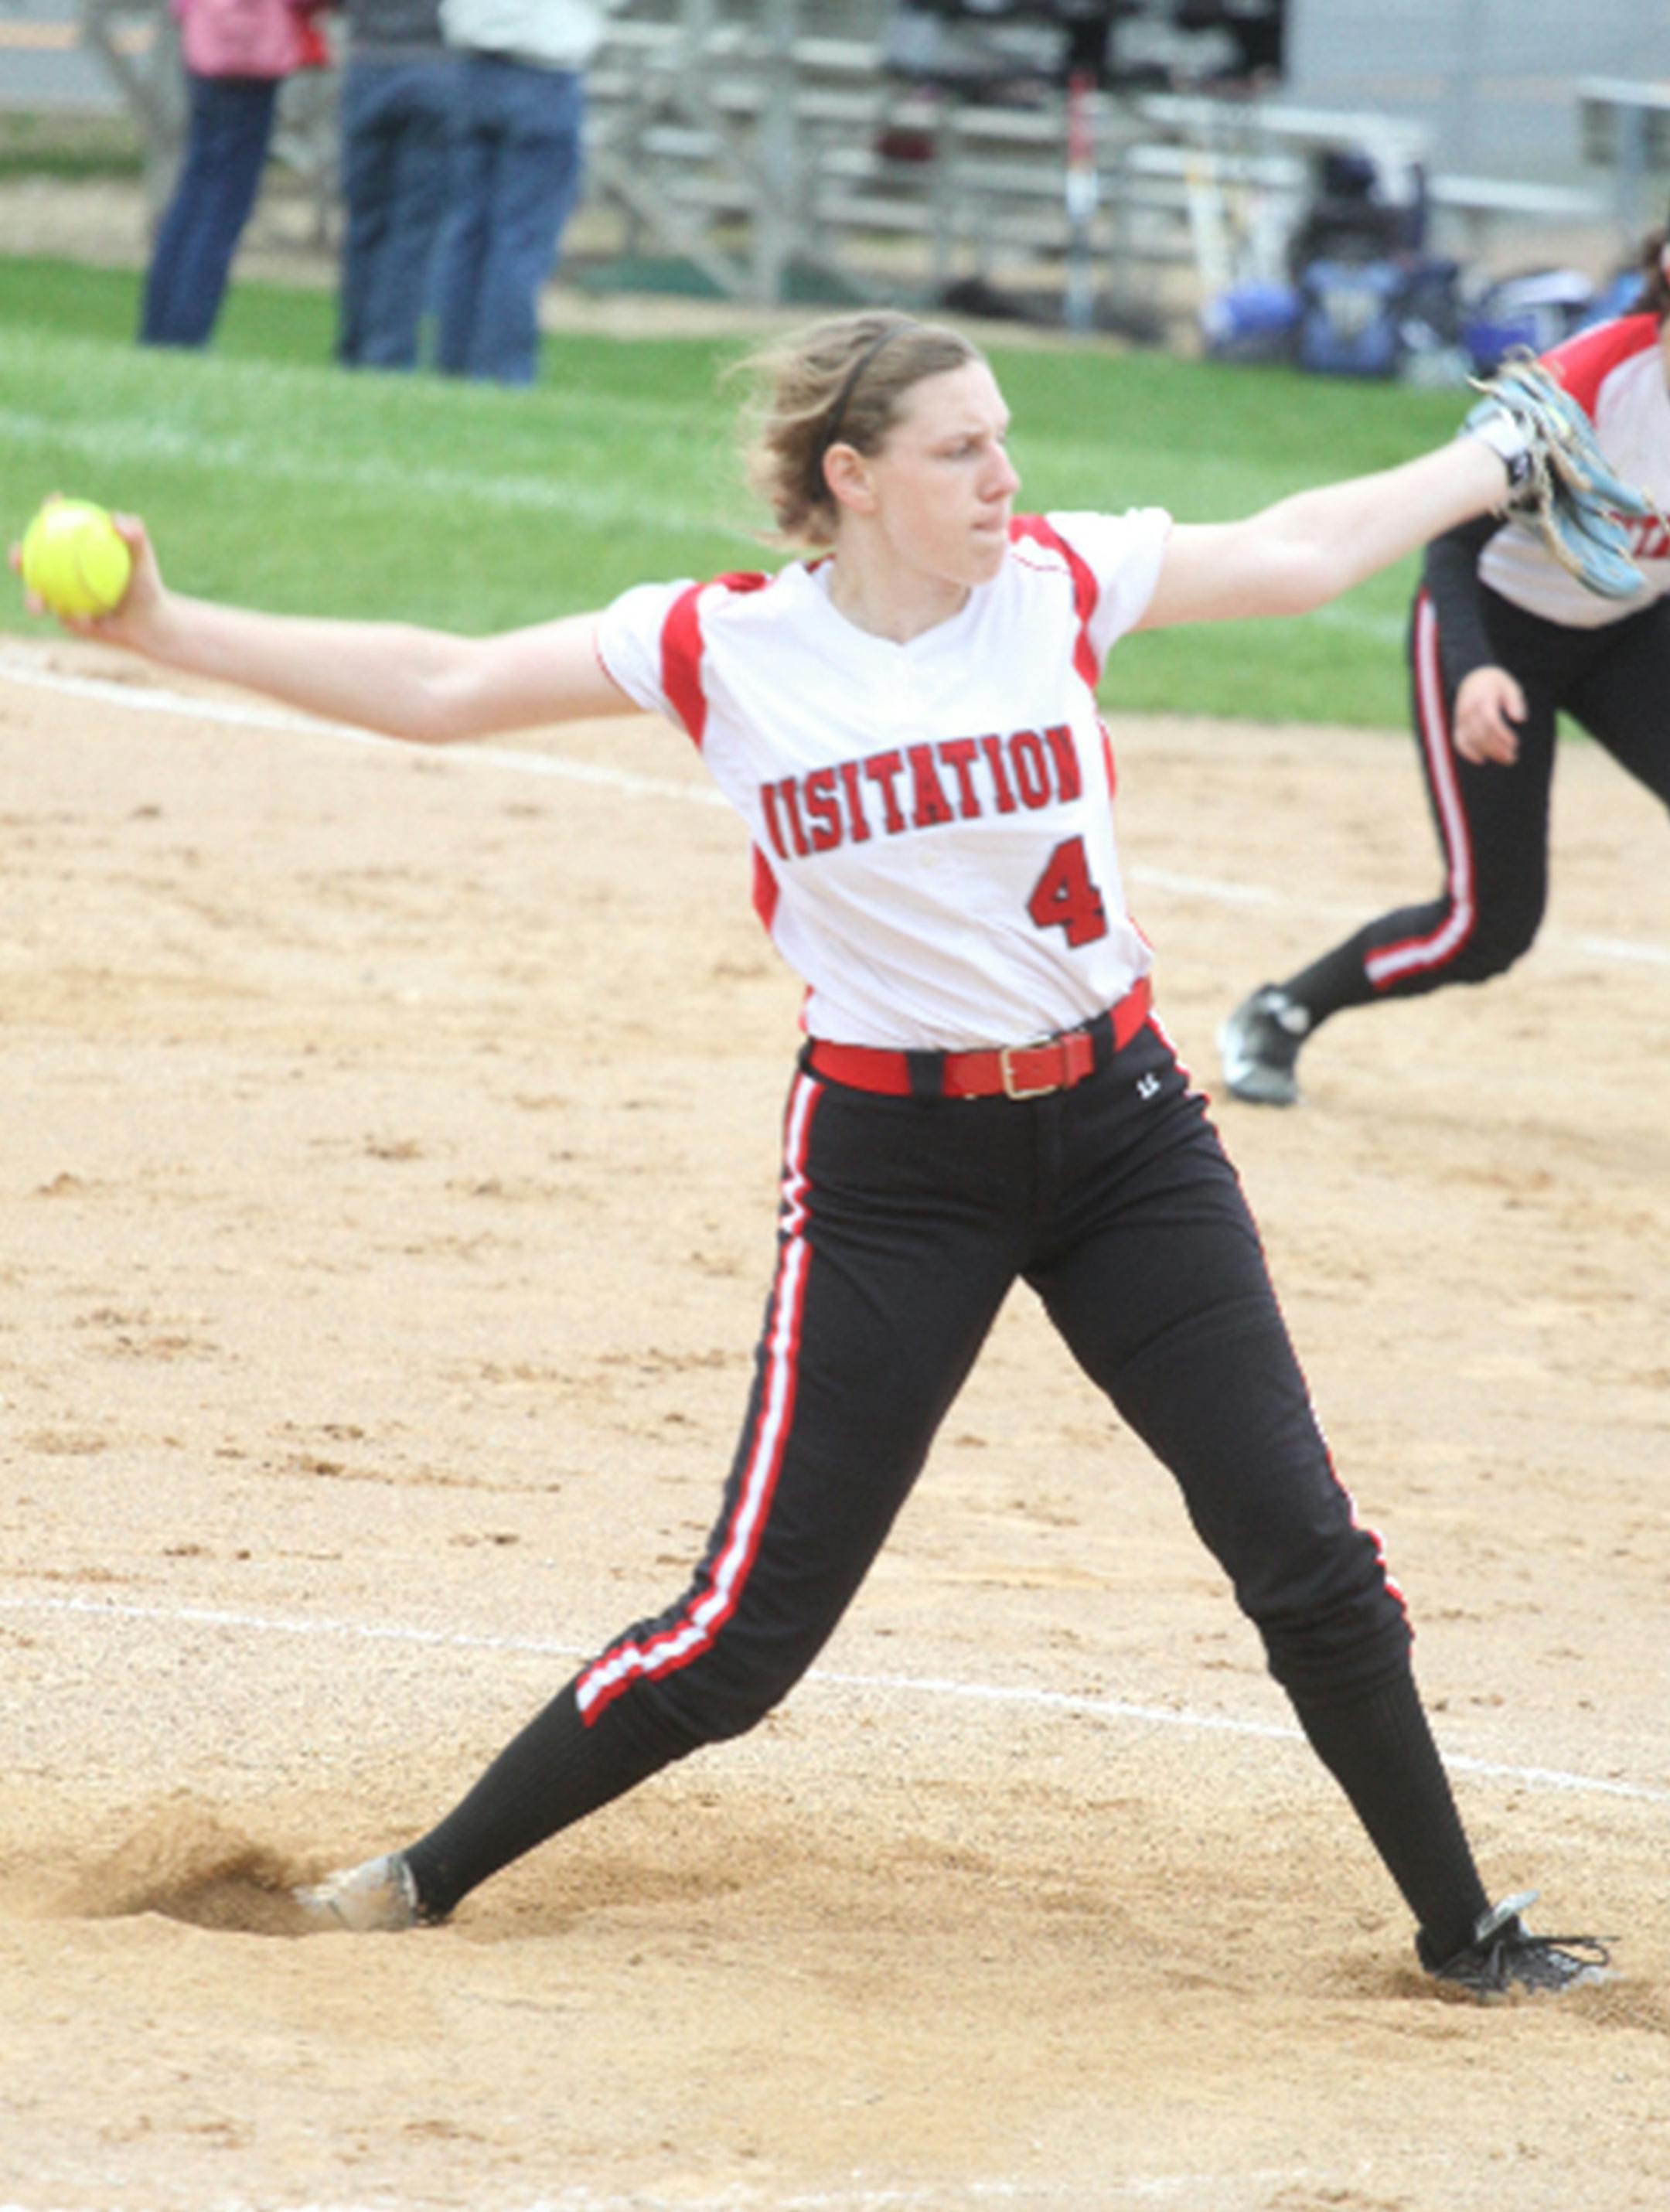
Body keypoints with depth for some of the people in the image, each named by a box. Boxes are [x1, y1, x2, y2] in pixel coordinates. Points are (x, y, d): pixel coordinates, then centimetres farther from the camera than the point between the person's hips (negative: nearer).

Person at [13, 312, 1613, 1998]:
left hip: (1119, 1122, 2)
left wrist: (1505, 456, 15)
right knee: (754, 1621, -5)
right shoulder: (725, 649, -9)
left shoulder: (1059, 583, -3)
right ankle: (436, 1879, 12)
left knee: (1311, 1563, 2)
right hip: (890, 1163, -2)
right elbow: (442, 689, -5)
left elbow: (1296, 554, 11)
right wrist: (170, 633, -11)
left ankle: (1461, 1931, 18)